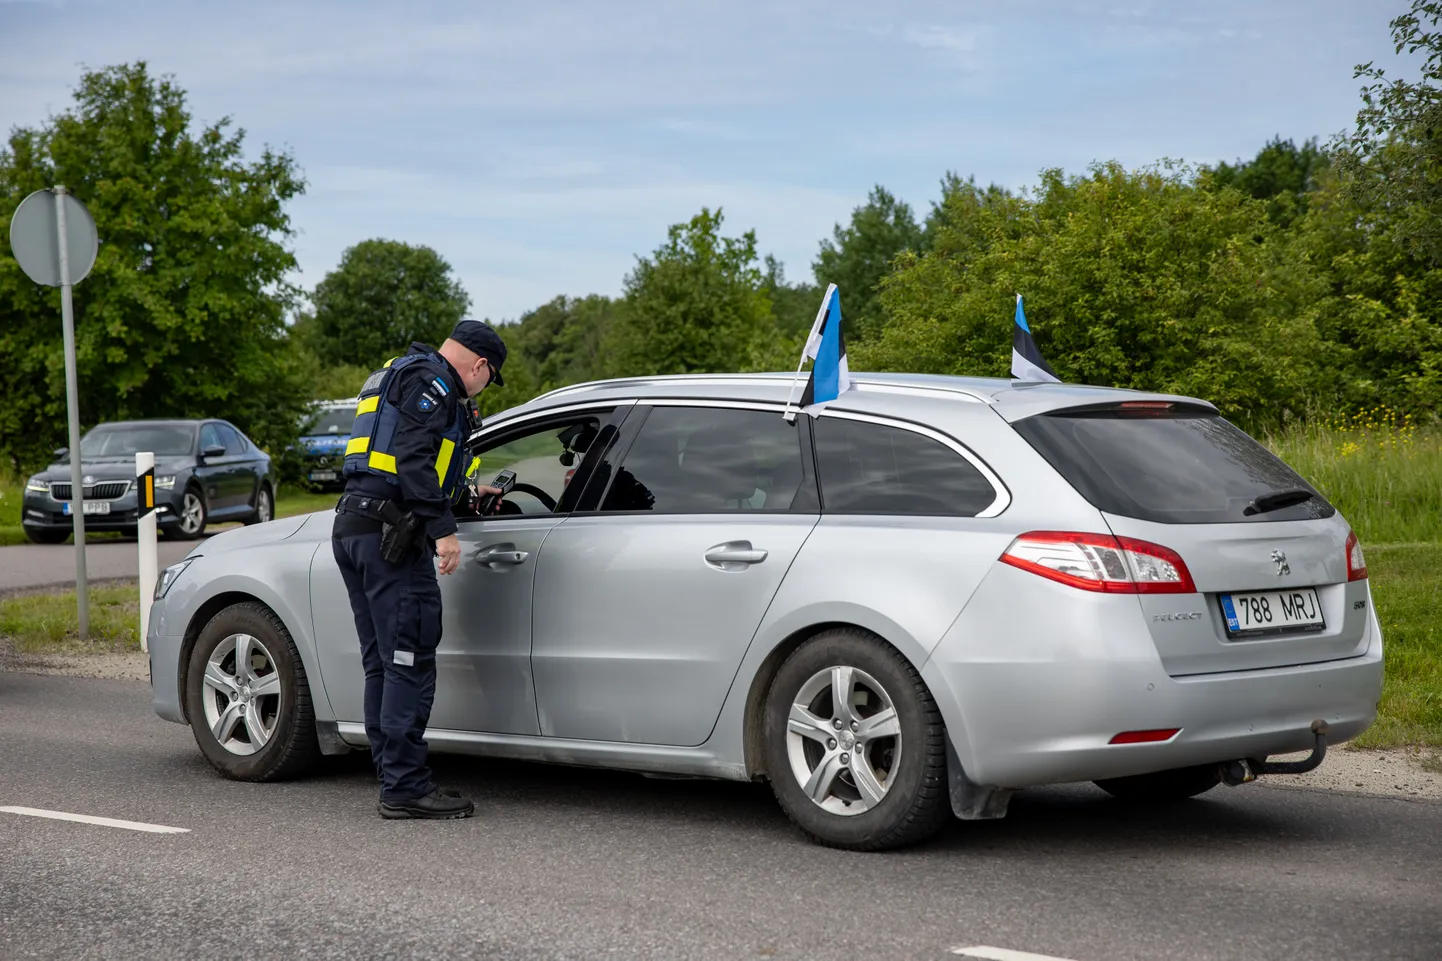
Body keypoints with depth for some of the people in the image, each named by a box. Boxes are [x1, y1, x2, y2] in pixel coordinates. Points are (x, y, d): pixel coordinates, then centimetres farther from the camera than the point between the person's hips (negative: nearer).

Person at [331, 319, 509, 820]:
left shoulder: (396, 377, 27)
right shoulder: (431, 382, -6)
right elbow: (413, 459, -19)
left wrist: (464, 494, 42)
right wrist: (443, 528, -22)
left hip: (352, 529, 11)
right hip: (389, 534, -11)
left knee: (383, 665, 12)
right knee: (411, 665, -9)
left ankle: (393, 778, 15)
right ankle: (405, 788, -9)